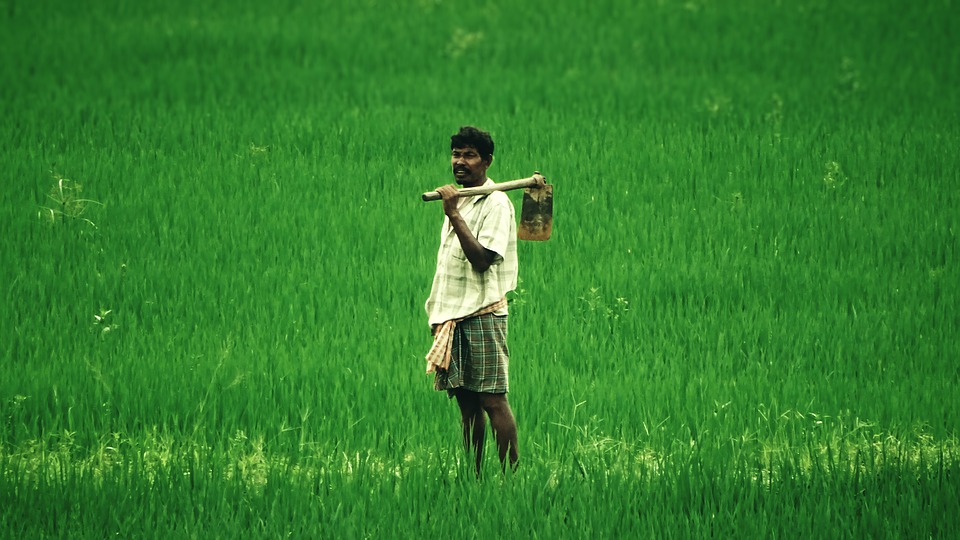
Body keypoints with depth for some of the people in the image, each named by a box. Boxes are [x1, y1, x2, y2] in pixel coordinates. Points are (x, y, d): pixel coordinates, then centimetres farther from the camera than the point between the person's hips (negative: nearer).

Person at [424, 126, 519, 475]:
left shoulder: (495, 203, -7)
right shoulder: (457, 200, 19)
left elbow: (482, 259, -19)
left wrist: (454, 215, -20)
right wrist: (437, 315, 16)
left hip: (483, 312, -8)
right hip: (452, 314, 8)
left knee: (493, 399, -11)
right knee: (466, 401, 6)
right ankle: (472, 477, 7)